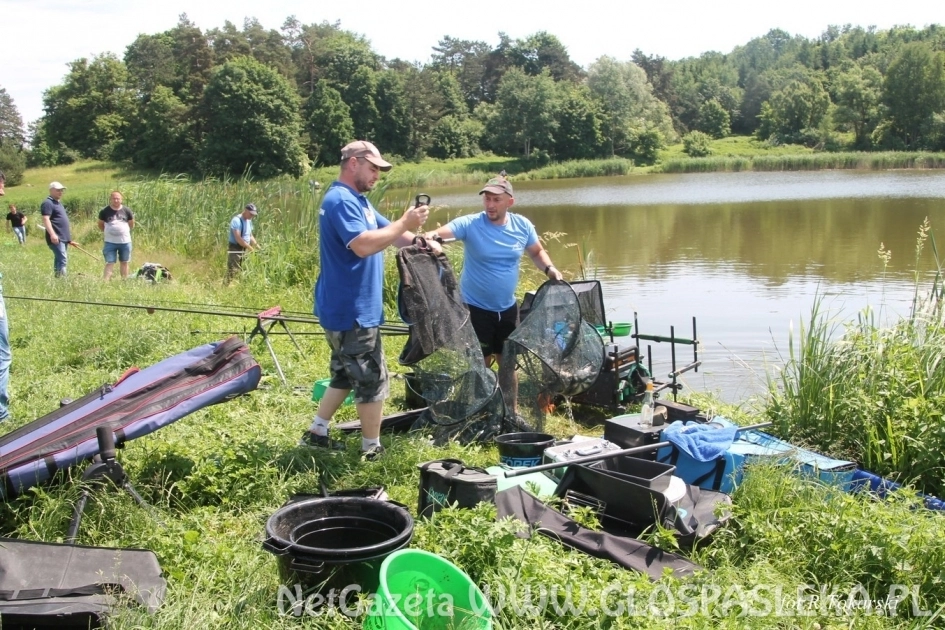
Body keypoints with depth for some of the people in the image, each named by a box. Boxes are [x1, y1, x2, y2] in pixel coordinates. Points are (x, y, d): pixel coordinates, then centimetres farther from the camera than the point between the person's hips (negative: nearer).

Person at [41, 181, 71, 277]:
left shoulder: (57, 203, 22)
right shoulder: (48, 203, -10)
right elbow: (46, 219, -20)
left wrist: (68, 237, 29)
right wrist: (52, 234, -30)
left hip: (63, 238, 10)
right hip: (56, 238, -10)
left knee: (59, 259, 12)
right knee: (62, 260, -18)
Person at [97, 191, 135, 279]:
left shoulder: (126, 210, -1)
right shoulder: (105, 211, -4)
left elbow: (131, 224, 11)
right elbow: (100, 224, 9)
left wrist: (123, 231, 8)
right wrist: (107, 231, 5)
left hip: (125, 241, 2)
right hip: (110, 242, -2)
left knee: (124, 262, 13)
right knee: (109, 263, -5)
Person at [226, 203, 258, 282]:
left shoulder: (249, 221, 10)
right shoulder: (237, 220, -17)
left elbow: (250, 236, 19)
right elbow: (238, 238, -24)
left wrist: (257, 246, 4)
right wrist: (250, 248, -22)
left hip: (244, 250, 9)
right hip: (235, 249, -9)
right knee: (233, 272, -10)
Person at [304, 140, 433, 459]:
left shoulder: (357, 200, 17)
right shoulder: (341, 200, -18)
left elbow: (386, 232, 17)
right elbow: (363, 245, -31)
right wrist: (404, 224, -25)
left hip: (348, 309, 11)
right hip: (351, 311, -11)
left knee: (346, 374, 20)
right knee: (372, 379, -1)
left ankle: (316, 433, 28)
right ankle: (372, 450, 10)